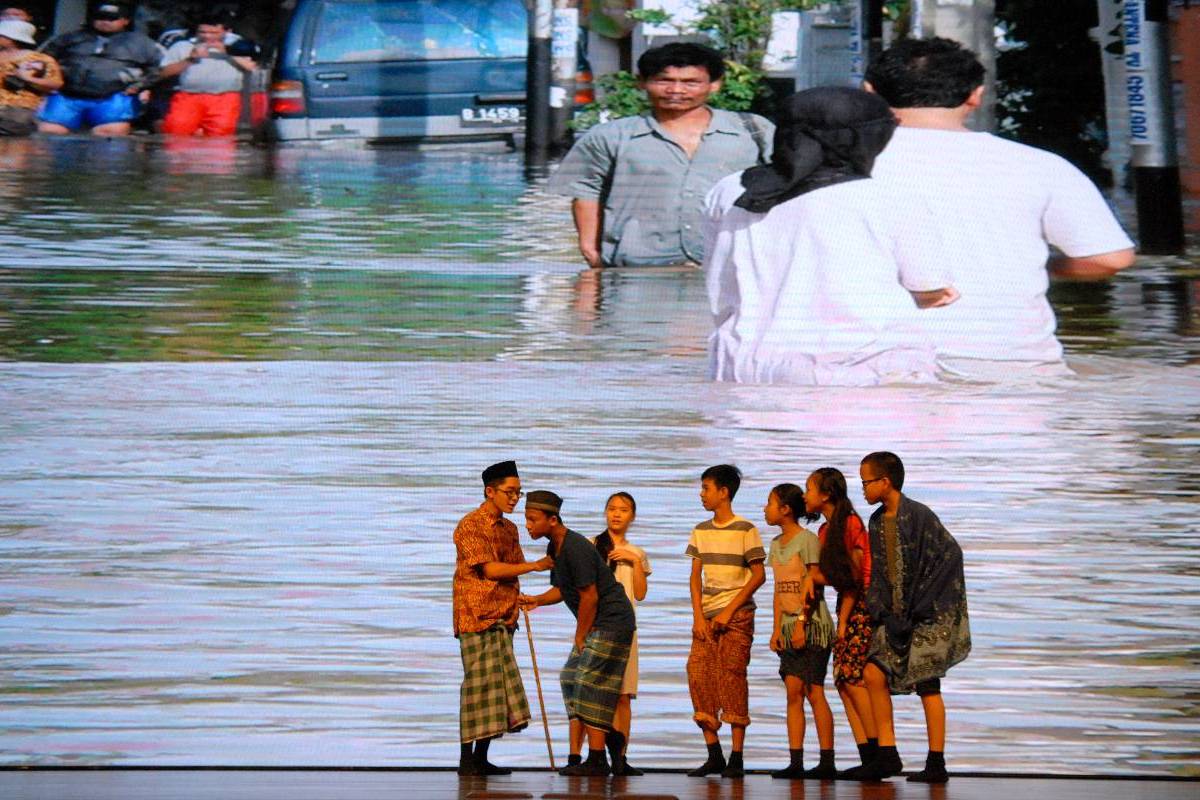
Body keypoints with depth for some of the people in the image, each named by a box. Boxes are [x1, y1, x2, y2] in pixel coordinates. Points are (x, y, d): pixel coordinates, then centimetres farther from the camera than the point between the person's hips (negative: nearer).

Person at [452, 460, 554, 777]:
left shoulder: (509, 529, 17)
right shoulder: (470, 526, -9)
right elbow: (489, 569, -16)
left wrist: (519, 598, 2)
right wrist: (534, 566, -14)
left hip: (502, 618, 8)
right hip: (477, 617, -8)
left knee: (500, 683, 5)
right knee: (480, 682, -10)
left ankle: (481, 758, 9)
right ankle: (466, 759, -7)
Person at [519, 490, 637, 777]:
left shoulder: (575, 548, -22)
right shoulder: (556, 548, 10)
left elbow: (589, 597, -21)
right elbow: (563, 589, 20)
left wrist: (580, 637, -12)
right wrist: (537, 600, 1)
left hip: (612, 621, -10)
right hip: (598, 624, 10)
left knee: (589, 684, -9)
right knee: (571, 678, 10)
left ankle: (597, 760, -6)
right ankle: (611, 737, 19)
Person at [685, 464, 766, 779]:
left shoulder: (745, 530, -4)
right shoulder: (701, 531, 12)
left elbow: (758, 575, -5)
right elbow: (695, 576, 12)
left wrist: (729, 610, -11)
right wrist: (698, 616, -1)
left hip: (737, 615, -5)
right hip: (706, 616, 5)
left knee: (732, 679, -9)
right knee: (698, 677, -3)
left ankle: (736, 758, -6)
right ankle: (714, 755, 4)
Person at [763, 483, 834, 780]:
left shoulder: (807, 540, -8)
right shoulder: (776, 544, 15)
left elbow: (812, 587, -12)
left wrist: (801, 624, -18)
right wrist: (777, 629, 9)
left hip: (812, 623, -7)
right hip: (789, 625, 7)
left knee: (814, 691, -9)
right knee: (793, 691, 2)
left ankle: (827, 762, -8)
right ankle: (795, 761, 0)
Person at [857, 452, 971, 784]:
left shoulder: (918, 516, -13)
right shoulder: (877, 521, 11)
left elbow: (951, 556, -16)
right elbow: (879, 573, 13)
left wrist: (921, 606, -15)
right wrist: (882, 612, -2)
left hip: (928, 617, -7)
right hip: (896, 616, 7)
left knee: (927, 684, -5)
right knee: (874, 673, -4)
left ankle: (936, 765, 0)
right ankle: (887, 755, 2)